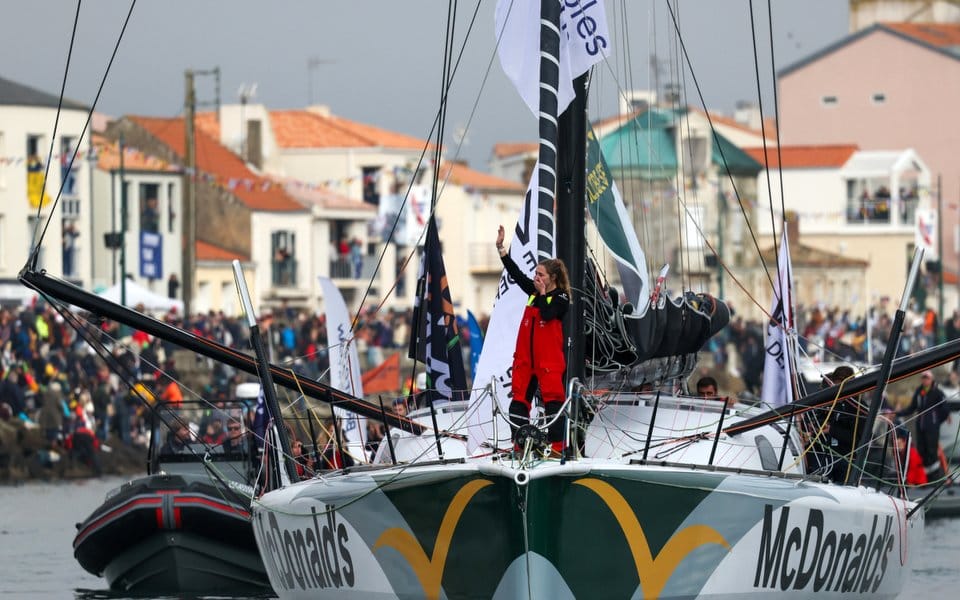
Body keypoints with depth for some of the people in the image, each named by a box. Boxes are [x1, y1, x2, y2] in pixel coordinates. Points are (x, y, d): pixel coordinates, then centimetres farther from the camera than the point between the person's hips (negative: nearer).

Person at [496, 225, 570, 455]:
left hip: (549, 360, -7)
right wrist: (500, 248, -1)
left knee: (553, 399, -5)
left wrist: (542, 293, -12)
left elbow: (547, 315, -23)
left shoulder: (561, 298, -7)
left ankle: (556, 445, -4)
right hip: (526, 358, 7)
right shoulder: (533, 291, 10)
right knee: (520, 399, 6)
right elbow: (515, 272, 6)